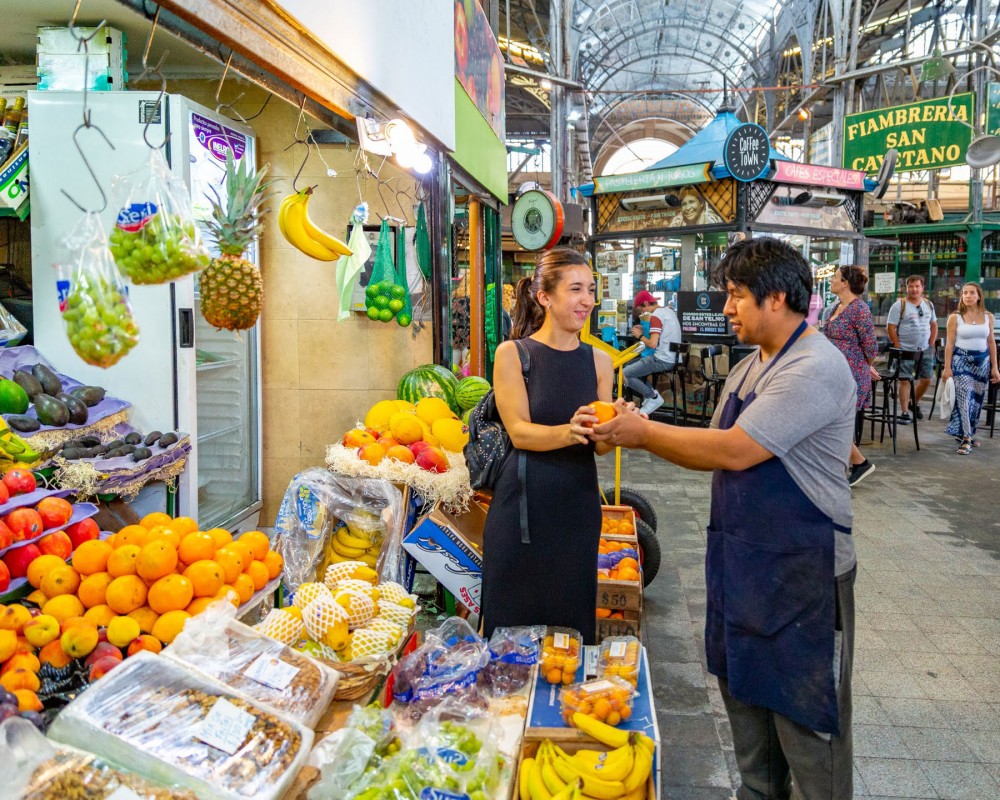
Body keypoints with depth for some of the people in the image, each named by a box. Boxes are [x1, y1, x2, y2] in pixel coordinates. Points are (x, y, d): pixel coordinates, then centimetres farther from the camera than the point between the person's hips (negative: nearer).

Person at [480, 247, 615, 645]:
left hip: (578, 507, 4)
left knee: (572, 621, 13)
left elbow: (600, 445, 3)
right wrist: (568, 432, -30)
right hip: (523, 507, -3)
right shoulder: (512, 354, -3)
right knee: (513, 624, 6)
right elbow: (519, 432, -12)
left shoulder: (598, 361, 7)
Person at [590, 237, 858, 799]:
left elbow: (734, 451, -26)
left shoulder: (815, 369, -20)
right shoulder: (749, 369, 10)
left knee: (805, 715, 6)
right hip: (743, 558, 9)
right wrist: (640, 433, -2)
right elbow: (714, 452, 11)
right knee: (745, 689, 22)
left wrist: (643, 431, -17)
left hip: (803, 569, -9)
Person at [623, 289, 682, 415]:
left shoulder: (656, 316, -15)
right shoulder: (669, 311, 14)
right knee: (630, 366, 19)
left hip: (662, 360, -10)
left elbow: (653, 344, -22)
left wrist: (640, 336, -5)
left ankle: (654, 397, -1)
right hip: (672, 358, 10)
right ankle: (649, 396, 9)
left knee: (625, 374, -9)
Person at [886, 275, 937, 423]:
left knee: (926, 379, 8)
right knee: (905, 381, -5)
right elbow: (890, 328, -9)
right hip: (906, 350, -5)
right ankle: (904, 413, 1)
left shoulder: (928, 304, 9)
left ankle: (915, 403, 31)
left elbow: (934, 325, 17)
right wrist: (898, 348, -12)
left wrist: (931, 344, 6)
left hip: (925, 350, 5)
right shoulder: (899, 305, -7)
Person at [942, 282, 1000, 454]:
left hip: (982, 361, 4)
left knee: (977, 399, 8)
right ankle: (966, 439, -10)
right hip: (961, 359, -4)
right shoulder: (955, 317, -4)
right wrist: (947, 367, -8)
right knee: (964, 398, -11)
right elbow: (949, 343, -4)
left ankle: (968, 433, 21)